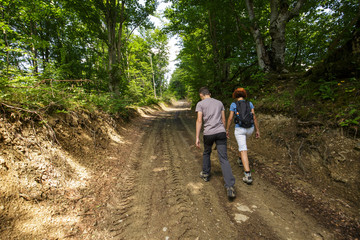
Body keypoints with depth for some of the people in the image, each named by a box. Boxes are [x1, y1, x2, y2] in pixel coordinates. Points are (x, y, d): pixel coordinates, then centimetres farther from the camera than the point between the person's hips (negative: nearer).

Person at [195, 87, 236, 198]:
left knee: (206, 153, 25)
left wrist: (197, 138, -5)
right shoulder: (219, 103, 14)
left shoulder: (200, 104, 2)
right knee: (224, 159, -1)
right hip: (221, 132, 2)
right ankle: (230, 187, -9)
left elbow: (199, 121, -6)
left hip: (208, 133, -2)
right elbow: (223, 120, 15)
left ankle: (205, 174, 37)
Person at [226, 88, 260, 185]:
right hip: (250, 129, 4)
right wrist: (257, 130, 6)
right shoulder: (250, 103, 4)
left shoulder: (233, 104, -4)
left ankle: (248, 176, -13)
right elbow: (254, 117, 0)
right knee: (242, 142, 35)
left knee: (244, 151, -6)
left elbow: (230, 118, -6)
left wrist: (227, 130, 5)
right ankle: (240, 159, 49)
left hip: (239, 129, -4)